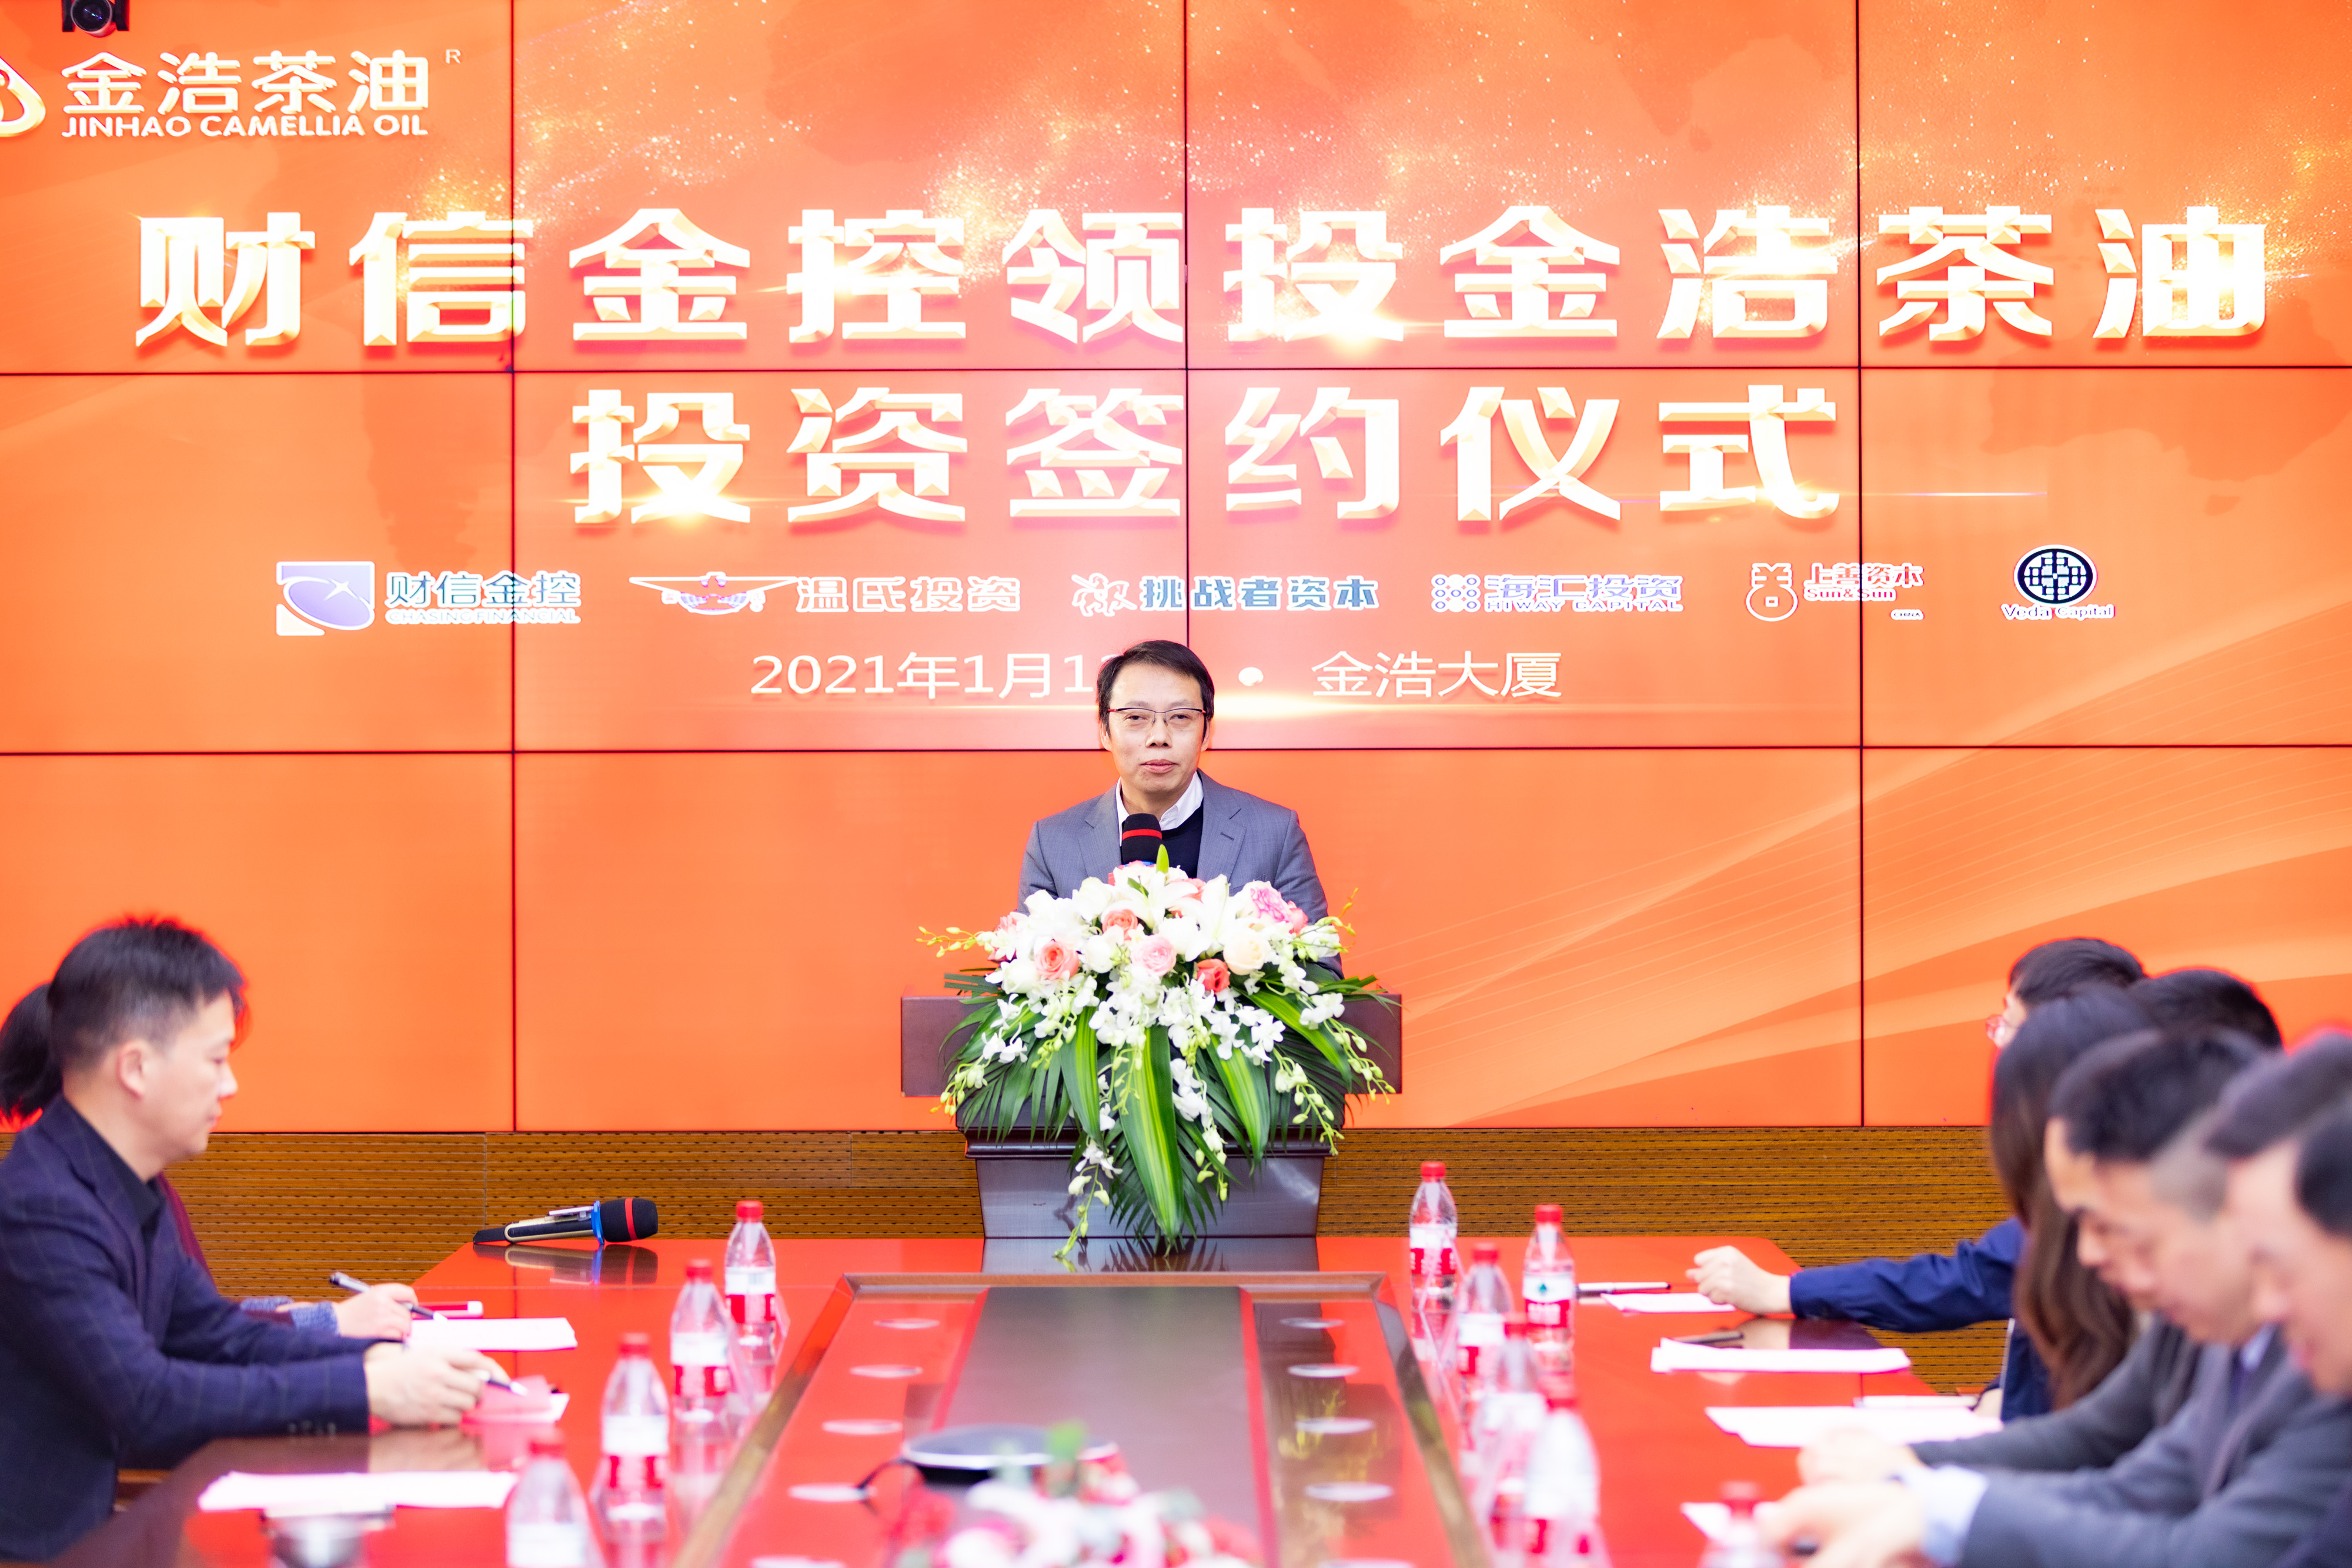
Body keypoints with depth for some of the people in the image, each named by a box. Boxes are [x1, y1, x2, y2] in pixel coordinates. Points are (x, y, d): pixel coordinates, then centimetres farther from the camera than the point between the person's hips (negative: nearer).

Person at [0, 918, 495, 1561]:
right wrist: (366, 1390, -22)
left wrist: (386, 1360, -4)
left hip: (85, 1529, 8)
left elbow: (222, 1337, 12)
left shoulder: (129, 1194, 9)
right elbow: (143, 1403, -24)